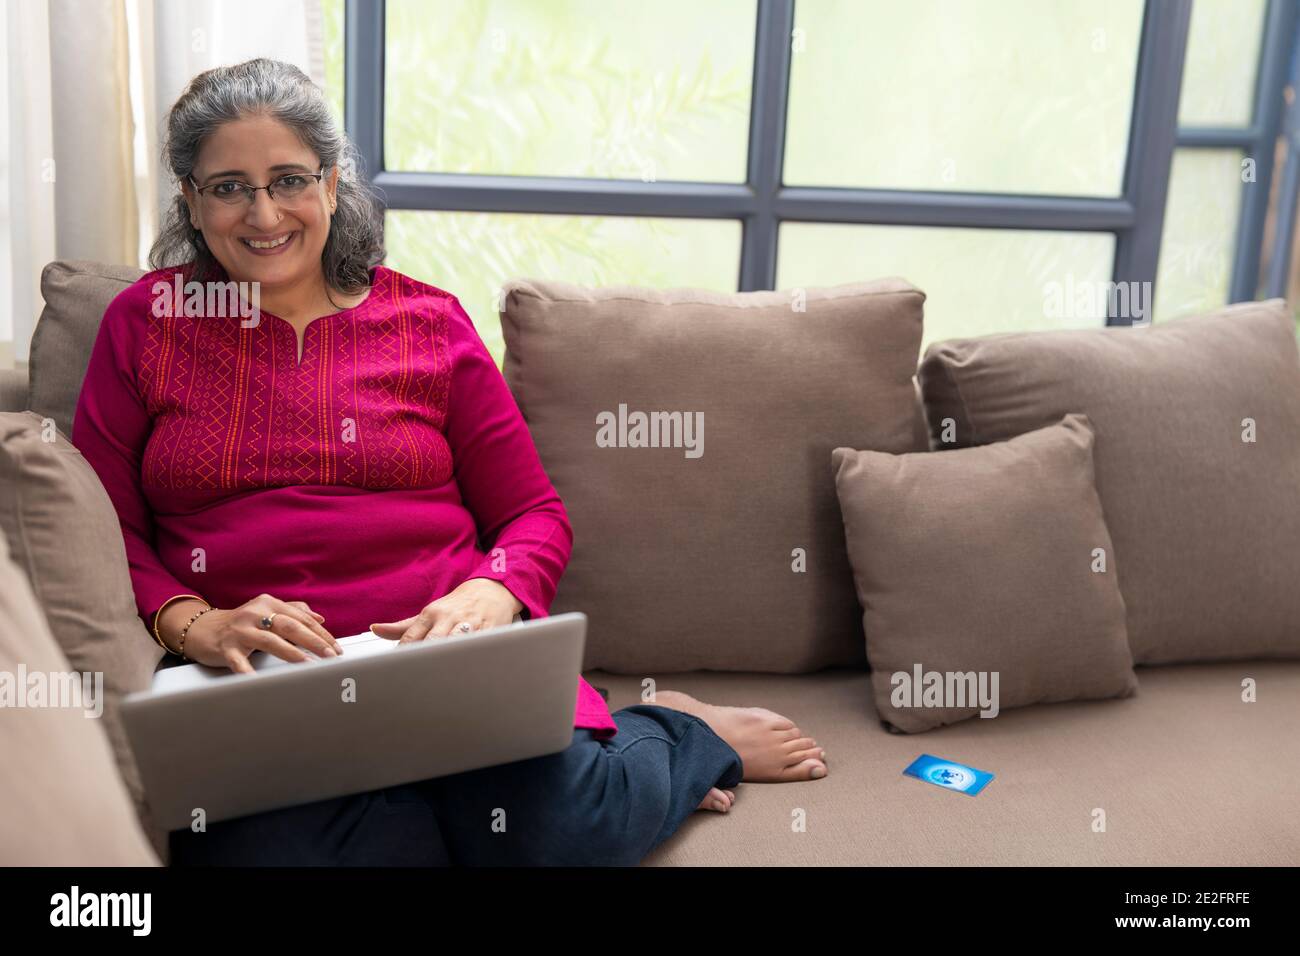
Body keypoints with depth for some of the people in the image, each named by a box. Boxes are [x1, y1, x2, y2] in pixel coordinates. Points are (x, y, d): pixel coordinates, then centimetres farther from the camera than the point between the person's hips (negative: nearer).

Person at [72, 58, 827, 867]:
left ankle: (682, 737, 5)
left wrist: (490, 594, -12)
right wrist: (193, 624, -13)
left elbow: (536, 514, 10)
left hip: (446, 651, -1)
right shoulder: (146, 322, 12)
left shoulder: (429, 321, 11)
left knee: (557, 823, -31)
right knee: (271, 843, -33)